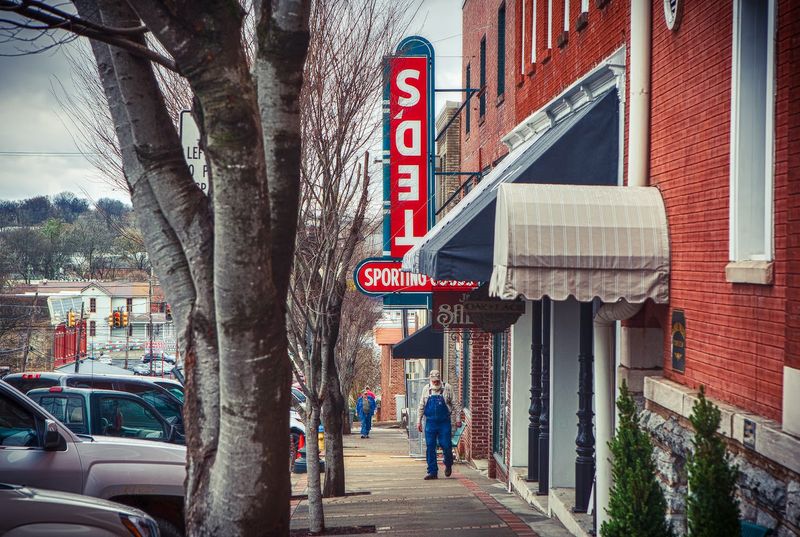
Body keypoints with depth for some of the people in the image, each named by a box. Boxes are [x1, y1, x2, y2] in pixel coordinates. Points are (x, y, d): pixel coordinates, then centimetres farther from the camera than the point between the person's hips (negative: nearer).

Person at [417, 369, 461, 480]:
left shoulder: (447, 388, 1)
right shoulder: (426, 389, 8)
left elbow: (454, 404, 5)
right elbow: (421, 406, 14)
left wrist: (458, 419, 2)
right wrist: (419, 421, 10)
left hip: (444, 422, -2)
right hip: (430, 422, 2)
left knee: (446, 445, -5)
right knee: (430, 447, 0)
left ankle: (448, 465, 23)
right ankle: (432, 471, 7)